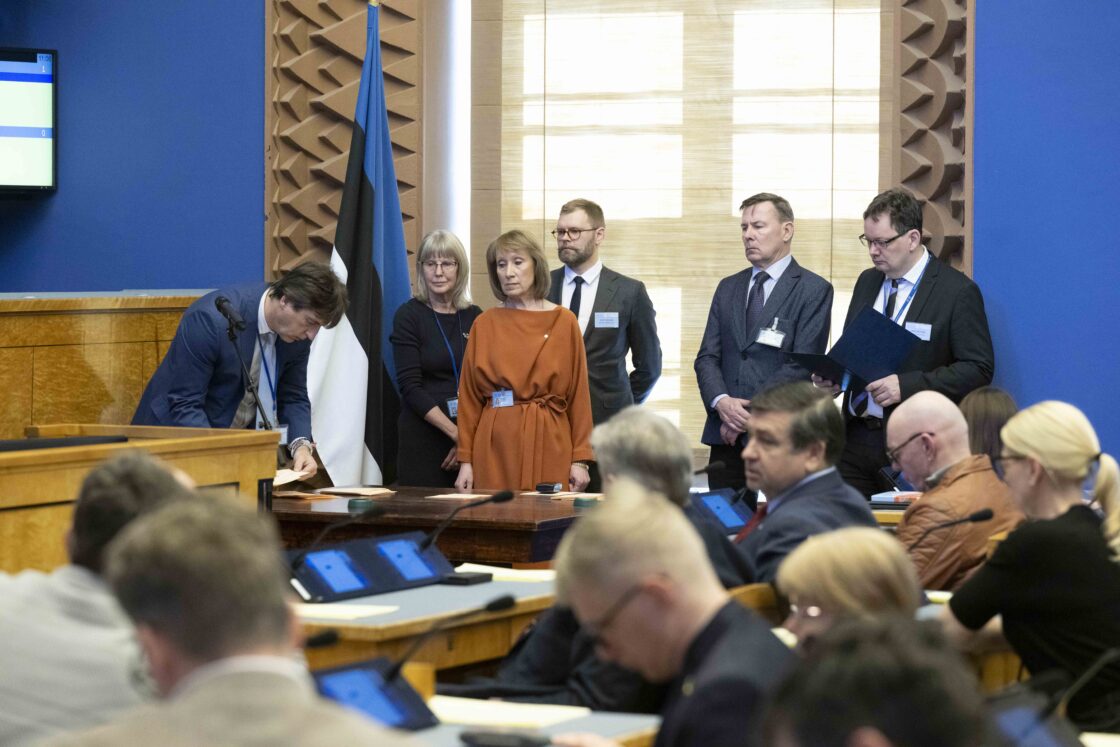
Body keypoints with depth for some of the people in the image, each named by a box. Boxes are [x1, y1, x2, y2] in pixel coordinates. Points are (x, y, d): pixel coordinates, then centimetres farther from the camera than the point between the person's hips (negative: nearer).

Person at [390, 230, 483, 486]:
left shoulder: (474, 317, 8)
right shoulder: (409, 316, -2)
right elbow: (410, 387, -8)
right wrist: (456, 433, -14)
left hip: (472, 435, 3)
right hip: (423, 436, -3)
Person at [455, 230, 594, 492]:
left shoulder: (563, 322, 3)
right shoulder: (484, 324, 7)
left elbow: (578, 393, 3)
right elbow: (469, 396, 7)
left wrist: (580, 459, -2)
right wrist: (466, 459, 2)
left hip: (549, 443, -1)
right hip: (495, 447, 1)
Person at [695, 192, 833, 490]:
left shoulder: (814, 290, -1)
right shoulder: (728, 288, 17)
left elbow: (801, 365, -9)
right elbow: (707, 357, 11)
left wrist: (747, 411, -13)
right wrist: (721, 401, -10)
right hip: (726, 437, 5)